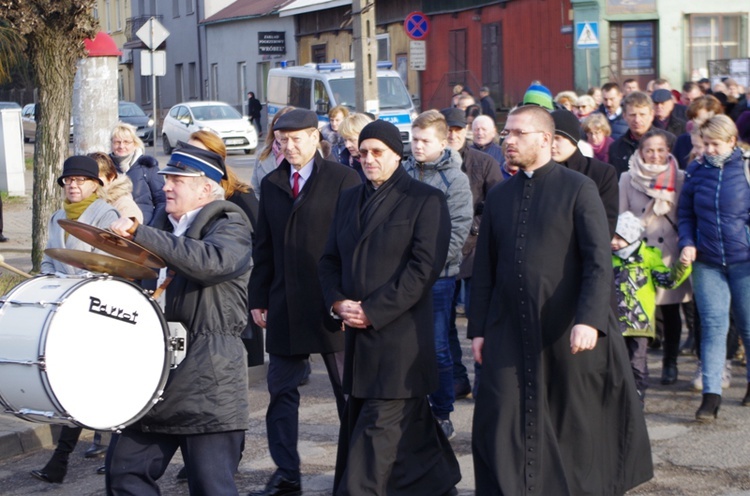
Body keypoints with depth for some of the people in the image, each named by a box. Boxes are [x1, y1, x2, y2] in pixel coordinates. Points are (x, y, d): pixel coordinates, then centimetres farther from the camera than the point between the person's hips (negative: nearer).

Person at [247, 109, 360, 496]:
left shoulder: (343, 179, -4)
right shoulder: (270, 184, 11)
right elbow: (264, 246, 13)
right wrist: (259, 297, 8)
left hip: (331, 303, -5)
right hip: (284, 307, 5)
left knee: (348, 390, 6)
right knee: (281, 390, 7)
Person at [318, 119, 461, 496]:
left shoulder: (426, 200, -5)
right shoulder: (350, 199, 16)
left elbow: (424, 266, -12)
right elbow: (330, 259, 16)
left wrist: (372, 311, -15)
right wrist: (338, 302, -3)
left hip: (400, 334, -6)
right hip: (357, 335, 6)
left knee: (380, 426, -8)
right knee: (411, 425, 13)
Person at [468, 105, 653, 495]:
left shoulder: (579, 189, -3)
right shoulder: (498, 196, 11)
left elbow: (599, 261, -11)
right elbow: (484, 269, 13)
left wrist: (589, 320, -22)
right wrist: (478, 328, 8)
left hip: (566, 333, -4)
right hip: (508, 334, 4)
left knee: (577, 427, 8)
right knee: (497, 427, -2)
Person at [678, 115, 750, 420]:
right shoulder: (696, 172, 6)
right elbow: (686, 215, 13)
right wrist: (687, 244, -3)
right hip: (707, 263, 2)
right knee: (713, 326, -5)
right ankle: (711, 394, -7)